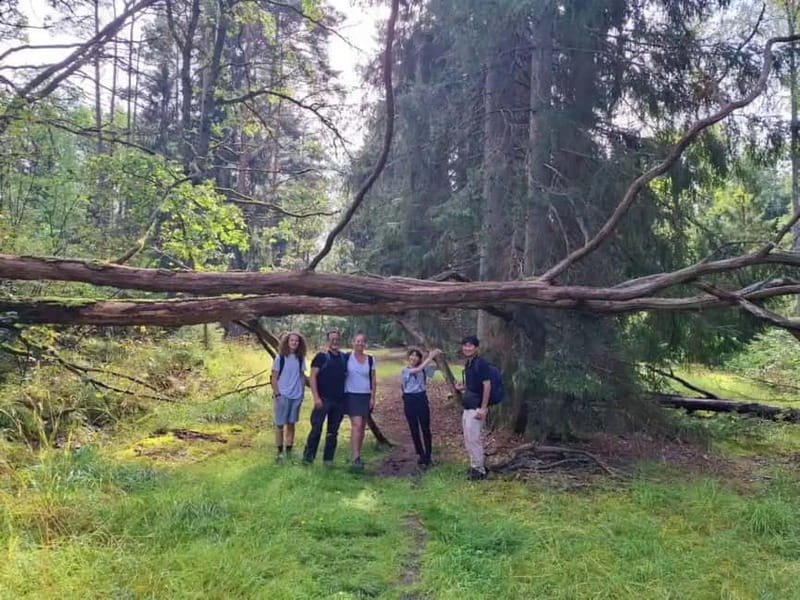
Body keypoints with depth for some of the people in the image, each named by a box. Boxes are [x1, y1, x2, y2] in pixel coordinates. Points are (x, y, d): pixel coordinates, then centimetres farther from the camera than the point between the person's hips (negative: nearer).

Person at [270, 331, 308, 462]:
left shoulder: (300, 358, 5)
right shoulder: (280, 357, -5)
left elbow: (302, 376, 11)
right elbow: (274, 378, -4)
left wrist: (302, 392, 5)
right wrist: (277, 393, -10)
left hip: (296, 396, 3)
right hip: (283, 395, -3)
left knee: (291, 423, 9)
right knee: (280, 424, 3)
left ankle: (289, 450, 17)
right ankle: (280, 451, 11)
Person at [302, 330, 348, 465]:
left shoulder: (344, 358, 11)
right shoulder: (321, 356, -3)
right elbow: (312, 377, -7)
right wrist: (316, 397, -15)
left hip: (339, 401, 5)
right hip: (323, 399, -5)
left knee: (333, 431, 9)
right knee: (316, 429, -5)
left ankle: (328, 459, 17)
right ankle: (308, 457, 6)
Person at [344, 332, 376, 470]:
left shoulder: (370, 359, 5)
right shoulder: (347, 357, -3)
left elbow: (373, 380, 8)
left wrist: (373, 397, 3)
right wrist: (341, 395, -5)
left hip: (366, 396, 4)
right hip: (352, 395, -4)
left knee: (362, 427, 7)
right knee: (356, 424, -16)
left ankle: (357, 455, 18)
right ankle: (355, 458, -18)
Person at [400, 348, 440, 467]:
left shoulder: (424, 369, 4)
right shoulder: (405, 370, -5)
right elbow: (418, 369, -22)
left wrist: (436, 357, -13)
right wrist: (430, 357, -22)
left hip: (422, 399, 2)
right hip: (409, 400, -1)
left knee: (425, 428, 3)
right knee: (414, 429, 6)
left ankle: (427, 455, 13)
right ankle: (420, 454, 20)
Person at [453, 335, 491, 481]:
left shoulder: (481, 363, -15)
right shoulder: (468, 364, 12)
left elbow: (487, 385, -19)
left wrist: (483, 408, -22)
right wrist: (462, 387, 11)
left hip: (476, 408, -9)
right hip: (467, 407, 9)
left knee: (474, 439, -5)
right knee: (469, 439, 14)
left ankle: (479, 470, 5)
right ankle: (475, 466, 25)